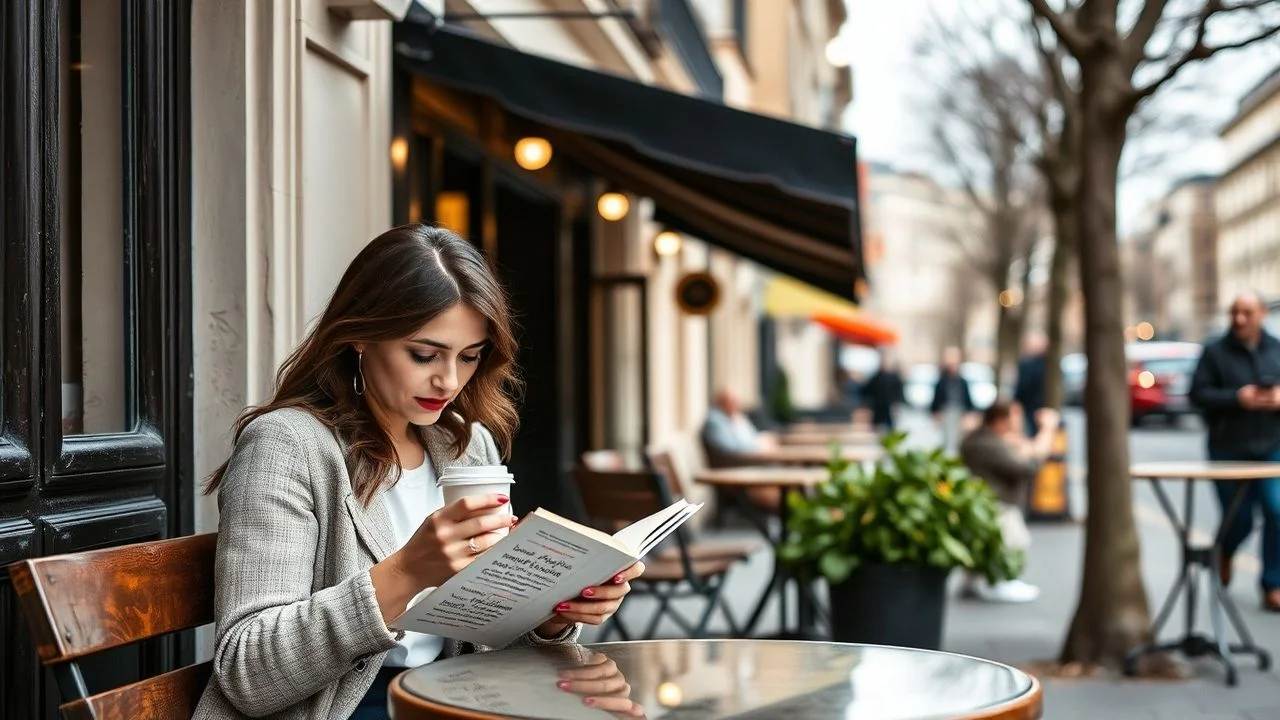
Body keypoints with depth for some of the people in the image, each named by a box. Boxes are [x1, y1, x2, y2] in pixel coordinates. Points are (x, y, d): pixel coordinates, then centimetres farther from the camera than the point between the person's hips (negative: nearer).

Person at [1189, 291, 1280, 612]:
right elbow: (1198, 393, -8)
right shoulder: (1215, 352, -3)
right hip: (1229, 451, -2)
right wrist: (1237, 398, -20)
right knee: (1239, 519, 3)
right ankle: (1224, 553, 39)